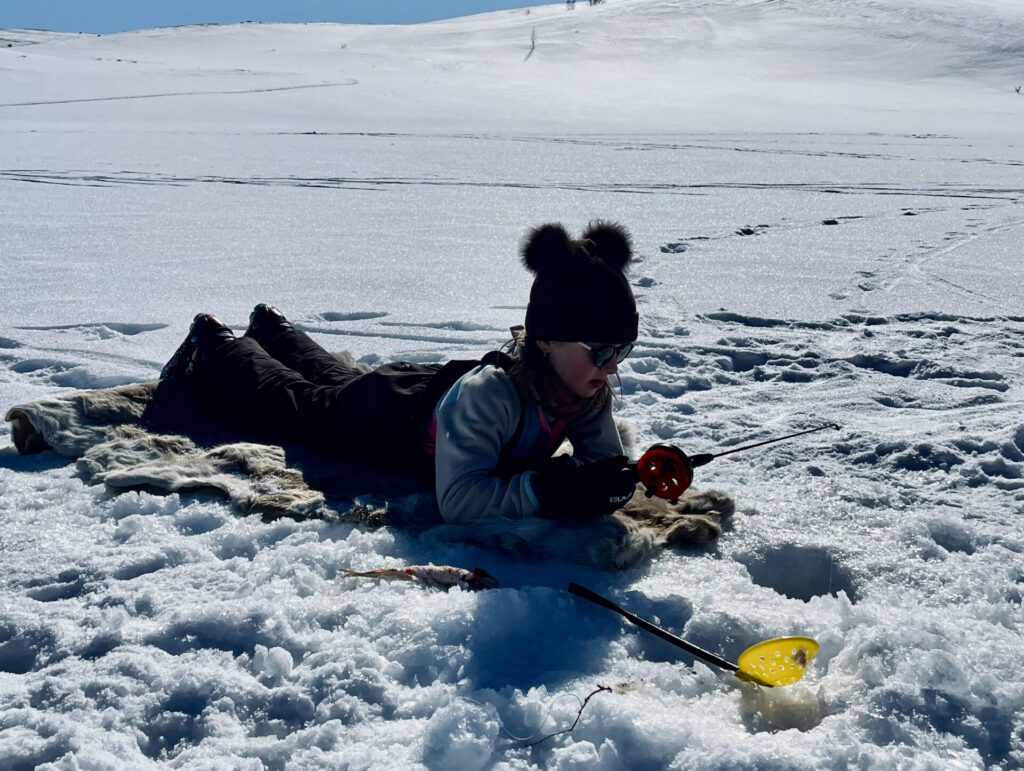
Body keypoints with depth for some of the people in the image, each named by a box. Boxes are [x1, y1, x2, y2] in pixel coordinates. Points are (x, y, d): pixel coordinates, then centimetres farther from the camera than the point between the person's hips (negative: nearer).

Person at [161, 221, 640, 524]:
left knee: (339, 380, 35)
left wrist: (598, 488, -39)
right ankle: (213, 345, 49)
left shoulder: (590, 392, -28)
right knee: (293, 400, 23)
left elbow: (605, 462, -17)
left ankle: (272, 328, 63)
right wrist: (545, 490, -60)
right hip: (392, 413, -6)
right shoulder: (484, 394, -49)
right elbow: (457, 500, -53)